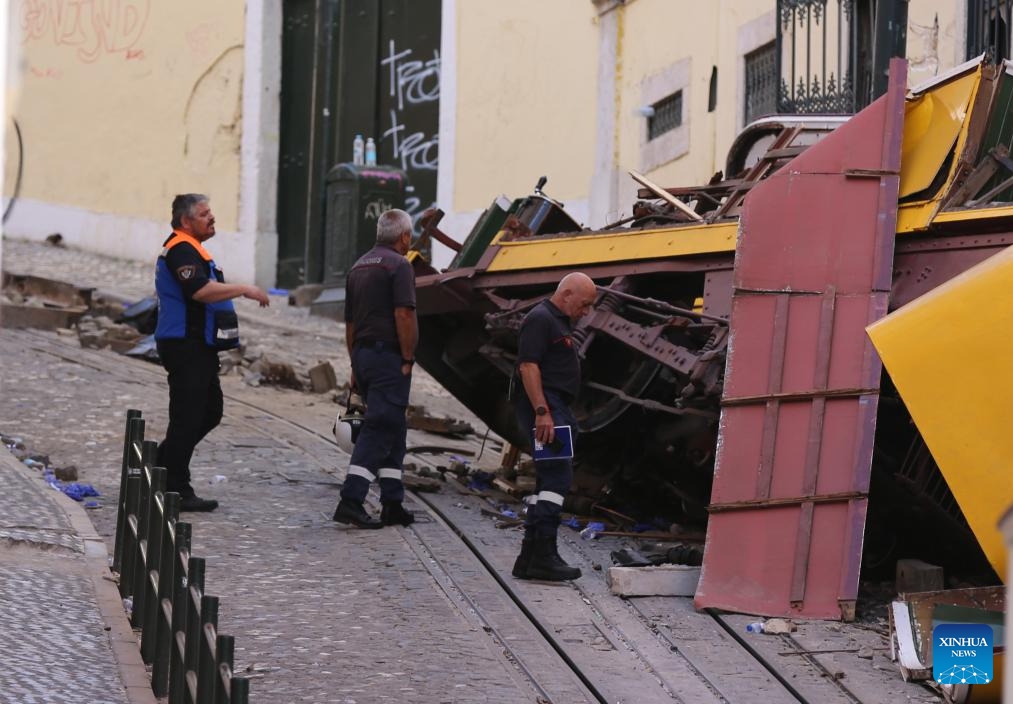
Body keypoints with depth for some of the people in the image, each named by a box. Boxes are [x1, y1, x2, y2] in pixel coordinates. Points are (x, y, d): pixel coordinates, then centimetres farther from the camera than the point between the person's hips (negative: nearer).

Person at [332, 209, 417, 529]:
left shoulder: (358, 267, 17)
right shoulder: (398, 266, -9)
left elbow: (349, 322, 20)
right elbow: (404, 315, -19)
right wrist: (408, 359, -14)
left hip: (362, 355, 9)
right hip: (388, 356, -8)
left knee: (393, 430, 14)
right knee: (379, 429, -9)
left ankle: (392, 504, 14)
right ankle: (350, 500, -17)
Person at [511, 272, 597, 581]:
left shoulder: (559, 322, 23)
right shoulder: (541, 319, -10)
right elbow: (528, 365, -19)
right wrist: (542, 412, -25)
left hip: (554, 409, 11)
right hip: (544, 408, -11)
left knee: (549, 481, 10)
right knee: (557, 477, -16)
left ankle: (530, 558, 13)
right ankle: (543, 553, -19)